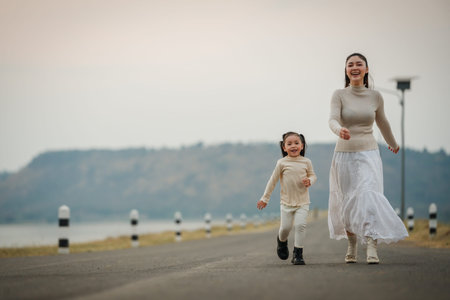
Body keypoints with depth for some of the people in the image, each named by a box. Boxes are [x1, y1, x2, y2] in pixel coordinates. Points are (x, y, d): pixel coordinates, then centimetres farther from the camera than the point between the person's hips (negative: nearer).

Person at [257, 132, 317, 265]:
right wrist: (265, 198, 7)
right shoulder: (282, 163, -4)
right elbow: (273, 180, 3)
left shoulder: (306, 162, -1)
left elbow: (313, 175, 12)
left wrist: (309, 181, -13)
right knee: (285, 227, 3)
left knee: (300, 225, -16)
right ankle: (281, 241, 40)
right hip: (286, 202, 0)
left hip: (302, 202, 0)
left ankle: (298, 254, -6)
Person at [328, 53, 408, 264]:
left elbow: (382, 122, 22)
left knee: (368, 197, -19)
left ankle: (372, 248, -26)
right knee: (347, 202, 7)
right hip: (344, 154, 0)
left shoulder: (375, 97, 4)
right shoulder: (339, 95, -2)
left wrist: (393, 143, 37)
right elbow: (332, 119, -17)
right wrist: (339, 130, -41)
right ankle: (351, 246, 29)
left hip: (368, 154, 0)